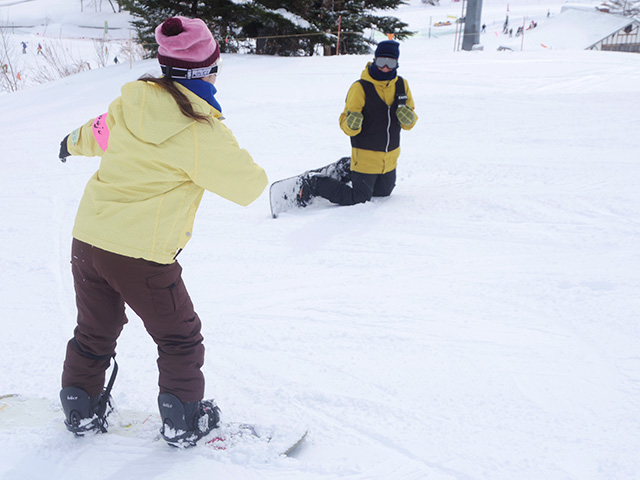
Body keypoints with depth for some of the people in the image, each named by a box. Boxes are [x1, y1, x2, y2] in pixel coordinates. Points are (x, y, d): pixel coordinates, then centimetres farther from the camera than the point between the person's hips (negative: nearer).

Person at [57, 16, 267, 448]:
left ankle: (82, 410, 42)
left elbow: (99, 133, 22)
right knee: (180, 339, 15)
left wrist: (74, 143, 45)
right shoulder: (202, 132, -17)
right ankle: (184, 422, 28)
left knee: (95, 332, 26)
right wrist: (235, 156, 14)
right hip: (144, 256, -6)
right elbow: (249, 186, -7)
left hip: (87, 238, 7)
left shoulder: (132, 100, 1)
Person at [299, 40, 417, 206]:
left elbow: (409, 123, 4)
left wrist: (409, 118, -19)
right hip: (366, 156, -6)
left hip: (390, 158, 7)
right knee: (360, 198, -3)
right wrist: (352, 125, -40)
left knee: (383, 192, 23)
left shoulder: (401, 85, -1)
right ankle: (313, 185, 11)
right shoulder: (360, 88, -17)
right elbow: (345, 124, -17)